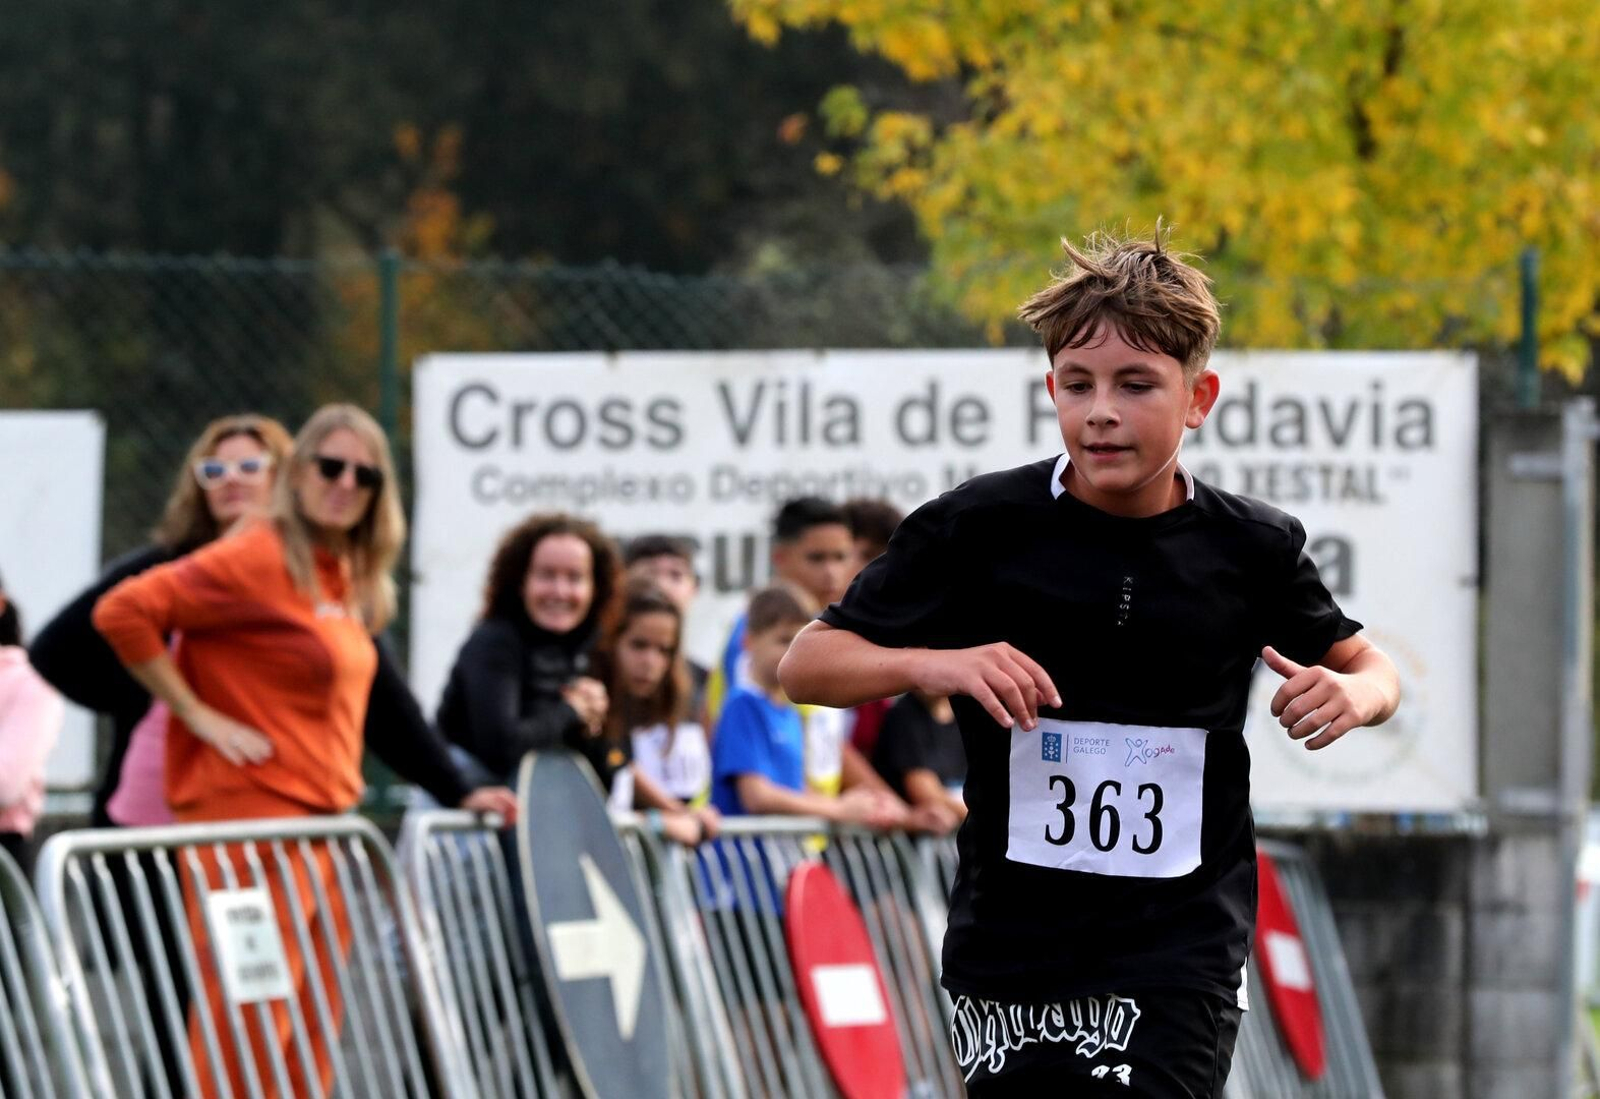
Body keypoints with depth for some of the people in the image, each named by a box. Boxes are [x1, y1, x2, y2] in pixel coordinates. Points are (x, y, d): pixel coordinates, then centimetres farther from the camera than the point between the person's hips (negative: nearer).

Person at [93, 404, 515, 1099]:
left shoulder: (347, 578, 16)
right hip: (251, 816, -9)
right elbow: (123, 612, -16)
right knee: (248, 1027, -11)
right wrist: (198, 714, -15)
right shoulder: (258, 559, -10)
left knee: (311, 1041, 10)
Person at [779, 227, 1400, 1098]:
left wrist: (1353, 693, -8)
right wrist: (931, 665, -21)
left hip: (1182, 951, -1)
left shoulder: (1251, 548, 0)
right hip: (1011, 949, 1)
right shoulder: (979, 527, -5)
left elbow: (1364, 665, 17)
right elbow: (806, 665, -2)